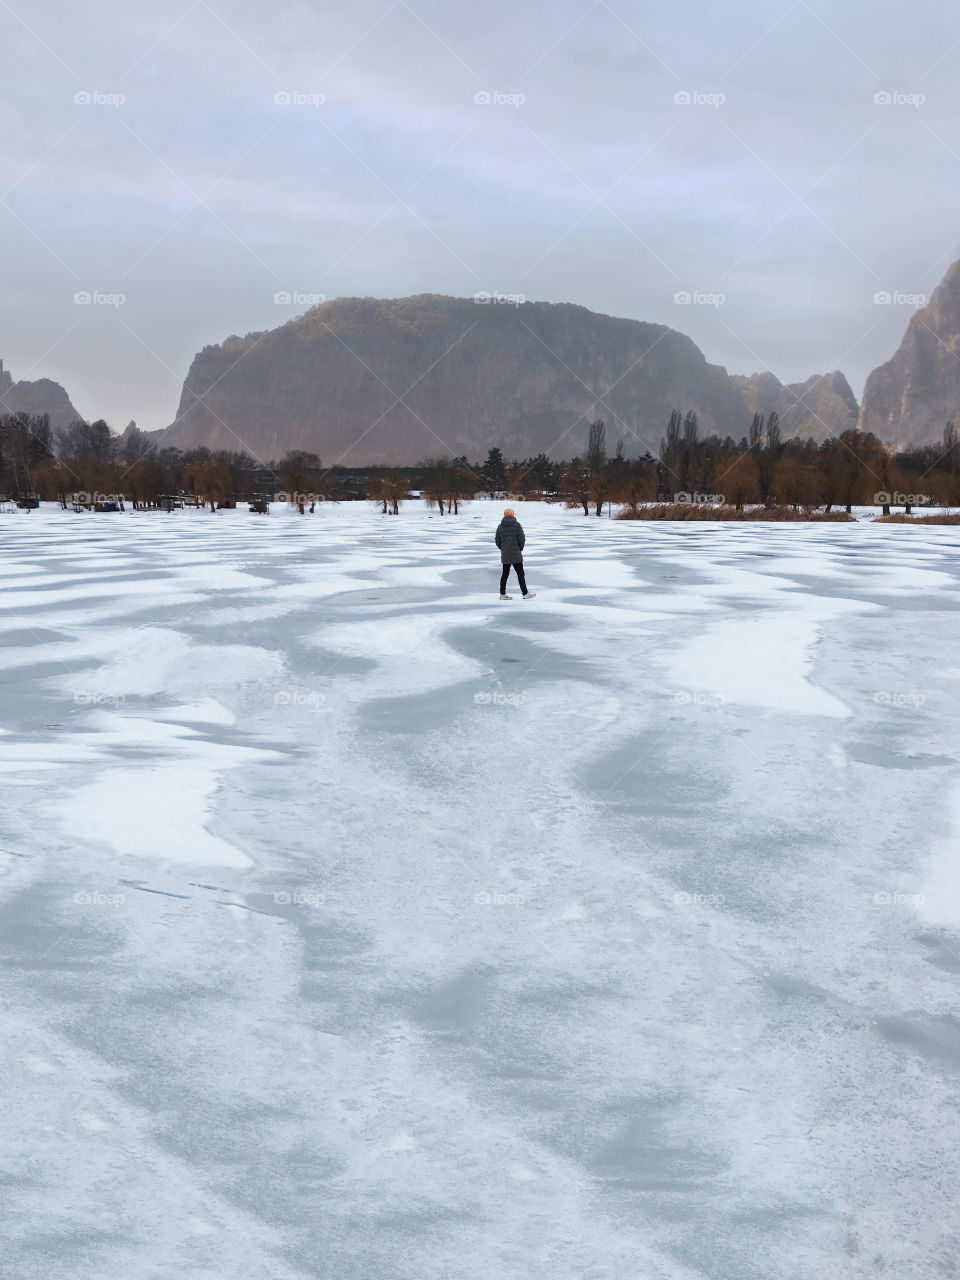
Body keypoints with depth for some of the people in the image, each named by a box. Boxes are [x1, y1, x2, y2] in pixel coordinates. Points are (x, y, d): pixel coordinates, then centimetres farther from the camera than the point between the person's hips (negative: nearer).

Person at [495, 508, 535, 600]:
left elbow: (498, 542, 6)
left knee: (505, 573, 11)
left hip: (504, 555, 4)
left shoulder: (500, 526, 4)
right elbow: (522, 539, -10)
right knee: (520, 574, 1)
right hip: (516, 554, -4)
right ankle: (525, 594, 5)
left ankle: (502, 594, 13)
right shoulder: (517, 525, -8)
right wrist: (520, 549, 6)